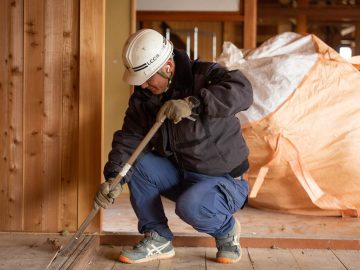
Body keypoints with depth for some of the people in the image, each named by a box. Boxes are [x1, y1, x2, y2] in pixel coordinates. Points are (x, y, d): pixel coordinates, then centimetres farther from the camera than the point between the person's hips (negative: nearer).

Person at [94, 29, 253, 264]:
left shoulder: (204, 75, -17)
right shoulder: (143, 97, 1)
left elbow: (242, 91, -36)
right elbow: (130, 138, -6)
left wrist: (193, 104, -44)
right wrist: (113, 178, -22)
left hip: (224, 180, -6)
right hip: (179, 174, 7)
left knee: (189, 206, -34)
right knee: (136, 162, -12)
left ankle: (227, 230, 2)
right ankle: (158, 239, 0)